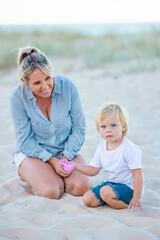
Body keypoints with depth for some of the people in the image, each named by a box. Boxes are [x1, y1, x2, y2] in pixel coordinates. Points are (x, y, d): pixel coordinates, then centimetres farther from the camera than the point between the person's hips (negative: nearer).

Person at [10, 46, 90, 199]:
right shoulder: (18, 97, -16)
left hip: (67, 151, 2)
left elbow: (79, 128, -4)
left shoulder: (68, 87, -14)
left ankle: (56, 176, 11)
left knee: (81, 187, -21)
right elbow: (25, 140, -10)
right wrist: (52, 161, -19)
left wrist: (66, 157, -15)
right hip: (32, 152, -1)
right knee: (51, 191, -26)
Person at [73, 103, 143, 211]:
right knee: (88, 199, -4)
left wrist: (137, 198, -23)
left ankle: (128, 205, -9)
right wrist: (76, 166, -8)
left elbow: (138, 174, -20)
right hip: (110, 184, 7)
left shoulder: (129, 149, -21)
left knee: (106, 191, -32)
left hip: (128, 188, -7)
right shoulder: (101, 147, 1)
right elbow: (93, 170, 8)